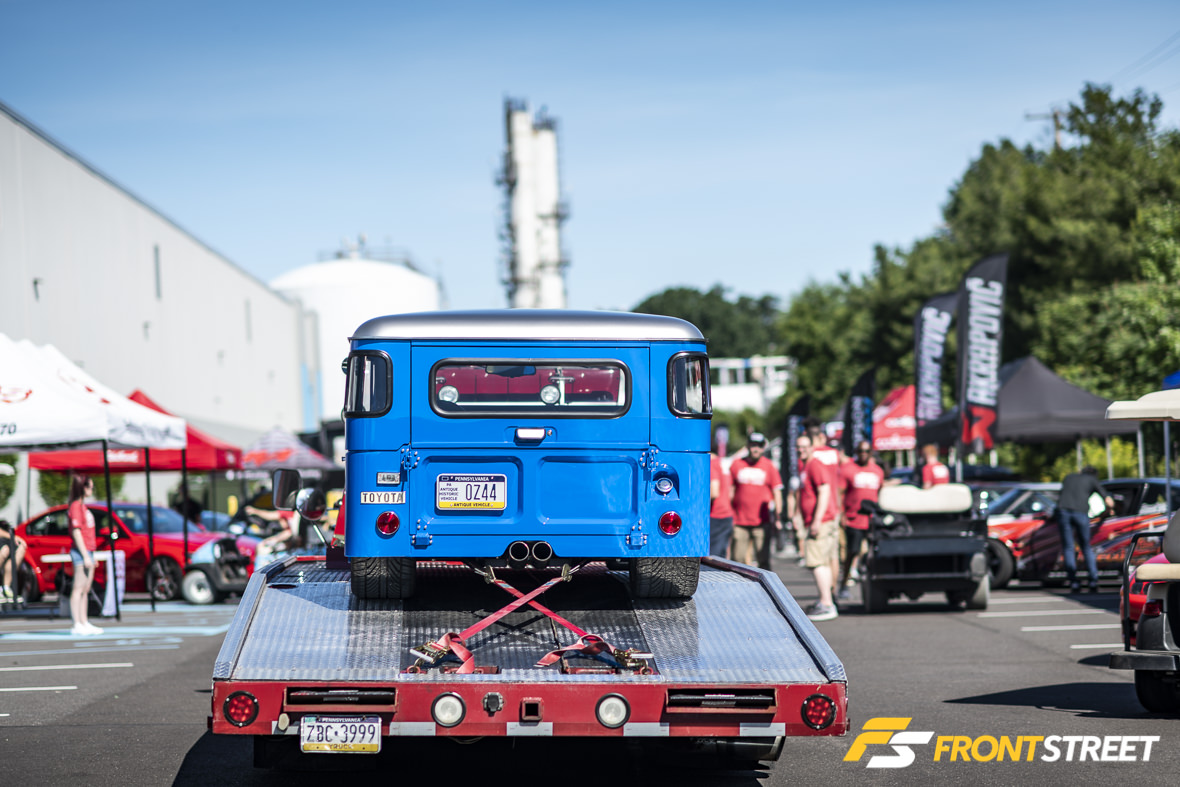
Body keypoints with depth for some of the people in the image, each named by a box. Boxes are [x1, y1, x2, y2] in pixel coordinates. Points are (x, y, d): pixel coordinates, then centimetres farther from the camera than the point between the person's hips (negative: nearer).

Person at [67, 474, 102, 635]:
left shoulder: (83, 506, 18)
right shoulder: (76, 506, -12)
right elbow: (76, 532, -17)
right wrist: (85, 556, -20)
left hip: (88, 552, 10)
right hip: (80, 551, -10)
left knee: (85, 590, 11)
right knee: (78, 589, -8)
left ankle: (84, 624, 15)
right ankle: (77, 625, -9)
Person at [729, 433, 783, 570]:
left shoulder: (769, 466, 4)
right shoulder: (736, 464, 7)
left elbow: (777, 492, 6)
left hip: (762, 522, -1)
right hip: (739, 522, 1)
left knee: (763, 559, -4)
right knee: (738, 559, 1)